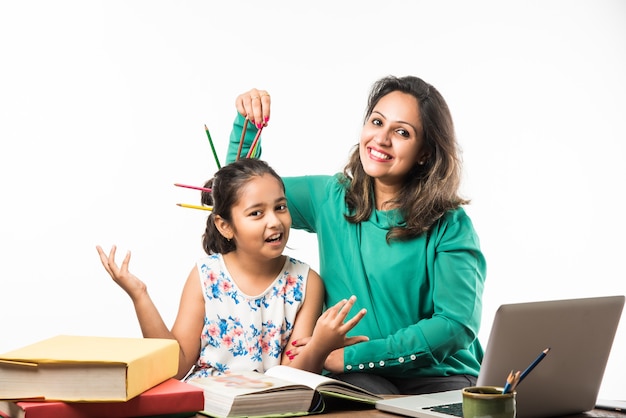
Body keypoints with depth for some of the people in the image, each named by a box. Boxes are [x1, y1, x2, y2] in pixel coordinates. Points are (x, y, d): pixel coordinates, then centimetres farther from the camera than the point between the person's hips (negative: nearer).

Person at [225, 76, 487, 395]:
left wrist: (352, 355, -18)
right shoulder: (330, 199, 7)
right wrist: (247, 123, 1)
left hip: (437, 377, 0)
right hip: (354, 378, 1)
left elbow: (457, 324, -14)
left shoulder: (450, 226, -6)